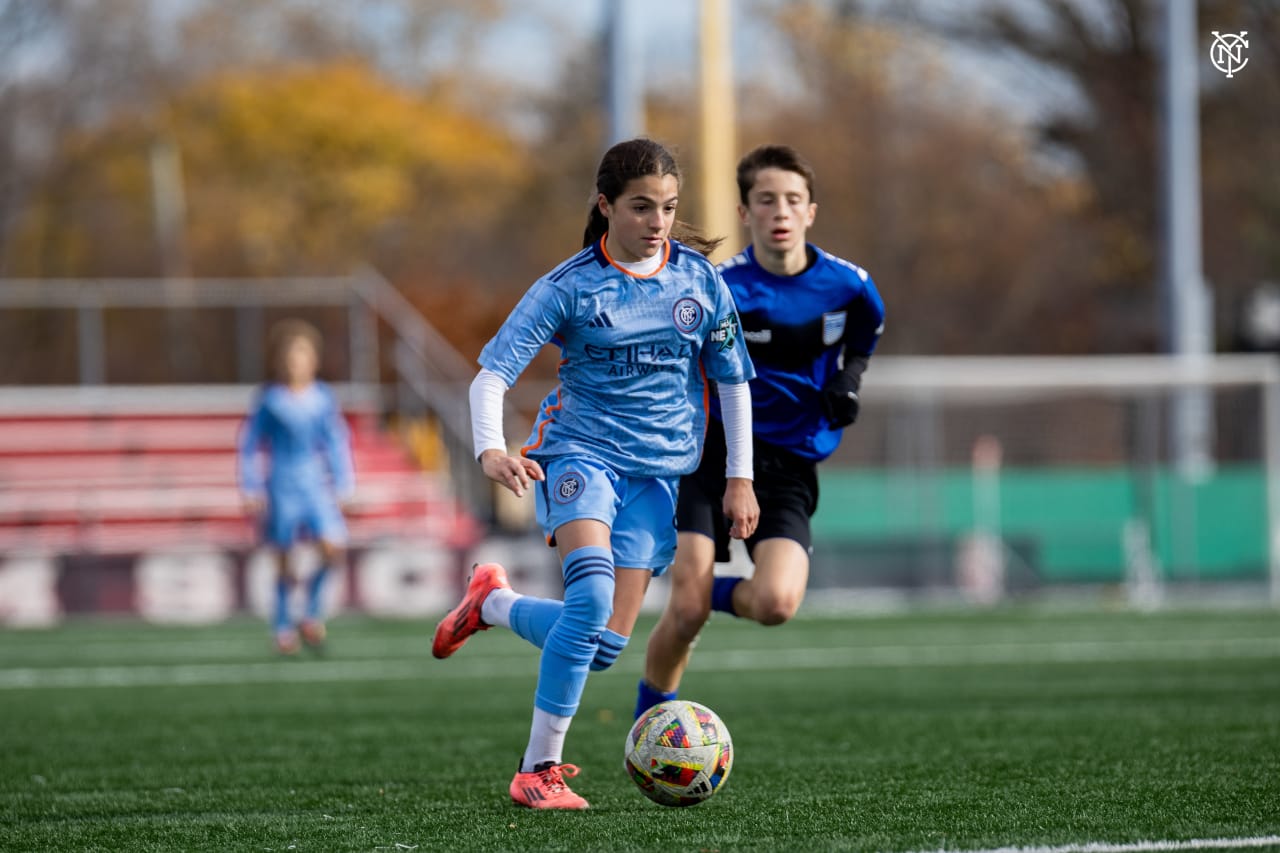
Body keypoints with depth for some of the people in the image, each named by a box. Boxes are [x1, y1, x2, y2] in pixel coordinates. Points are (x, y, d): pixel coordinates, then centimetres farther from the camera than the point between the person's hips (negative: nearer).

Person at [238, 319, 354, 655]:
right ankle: (283, 627, 16)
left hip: (316, 485, 3)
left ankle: (313, 611, 6)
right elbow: (250, 445, 2)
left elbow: (337, 442, 13)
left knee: (333, 548, -13)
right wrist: (252, 490, 0)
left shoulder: (323, 398, 4)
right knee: (283, 559, 2)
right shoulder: (269, 400, -5)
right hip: (282, 486, -3)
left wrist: (342, 485, 13)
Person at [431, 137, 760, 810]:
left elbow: (733, 379, 13)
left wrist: (739, 478, 11)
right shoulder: (569, 287, -7)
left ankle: (493, 605, 23)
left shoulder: (699, 279, 3)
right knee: (592, 596, -30)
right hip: (579, 451, -4)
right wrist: (490, 450, -29)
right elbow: (491, 375, -11)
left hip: (659, 471, 4)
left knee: (605, 645, -7)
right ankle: (539, 768, -19)